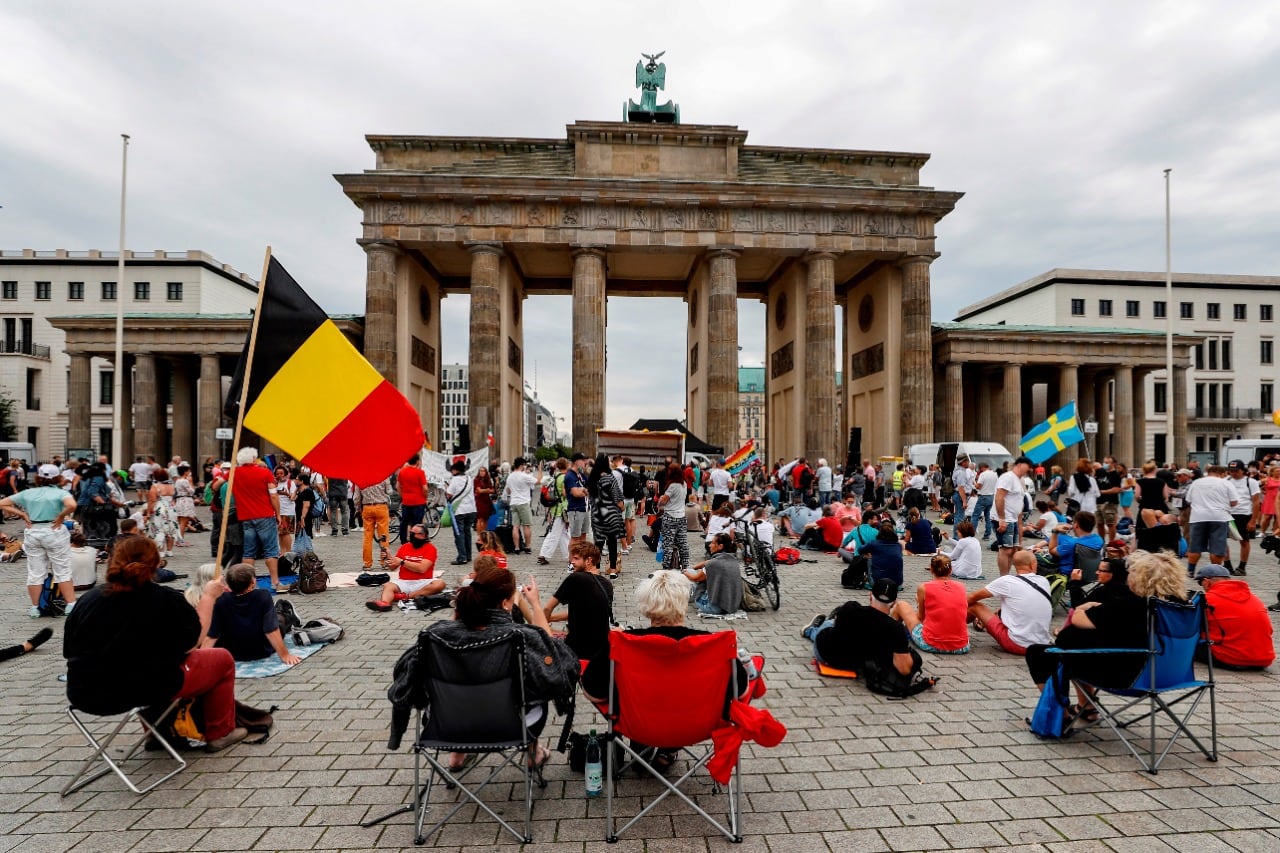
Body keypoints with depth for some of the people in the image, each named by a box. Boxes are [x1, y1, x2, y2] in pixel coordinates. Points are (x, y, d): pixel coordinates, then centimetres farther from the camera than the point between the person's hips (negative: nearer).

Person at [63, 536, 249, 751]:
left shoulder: (88, 597, -1)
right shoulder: (168, 600, -14)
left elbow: (68, 650, 9)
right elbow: (193, 639, -5)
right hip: (143, 691, -6)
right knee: (223, 659, 12)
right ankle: (219, 733, 21)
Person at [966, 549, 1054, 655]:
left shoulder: (1007, 581, -11)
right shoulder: (1044, 582, 4)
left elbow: (974, 596, -1)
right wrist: (999, 611, 29)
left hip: (1017, 645, -6)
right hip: (1042, 646, 6)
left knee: (974, 606, 6)